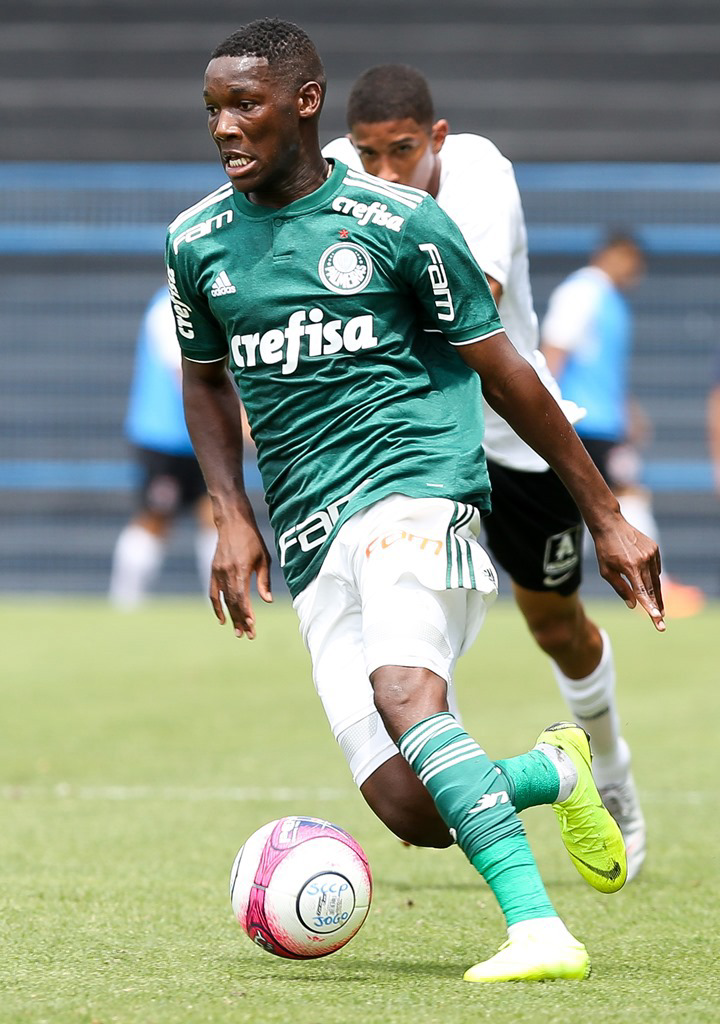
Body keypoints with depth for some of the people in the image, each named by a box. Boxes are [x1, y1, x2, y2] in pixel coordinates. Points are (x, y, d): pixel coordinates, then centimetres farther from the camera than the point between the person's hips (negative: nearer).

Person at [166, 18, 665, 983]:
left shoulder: (399, 223, 0)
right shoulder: (196, 243, 11)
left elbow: (502, 373, 7)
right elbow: (206, 380, 27)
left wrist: (605, 516, 10)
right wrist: (233, 518, 11)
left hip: (417, 484, -4)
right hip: (311, 541, 4)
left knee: (406, 700, -33)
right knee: (413, 814, -11)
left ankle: (539, 930, -36)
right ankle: (557, 770, 20)